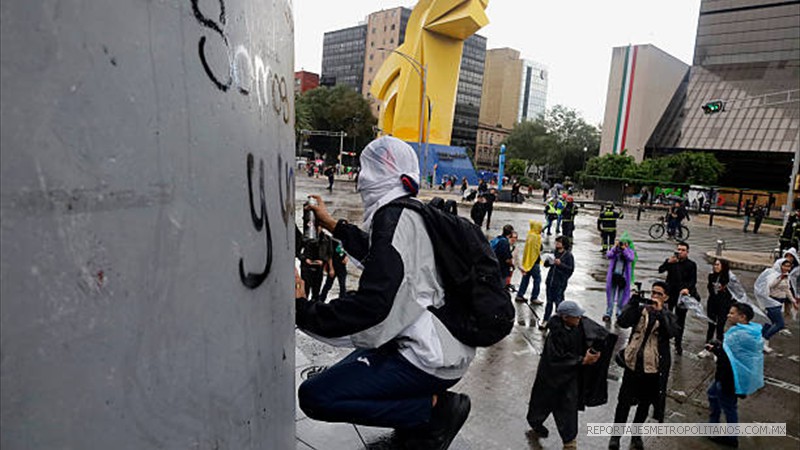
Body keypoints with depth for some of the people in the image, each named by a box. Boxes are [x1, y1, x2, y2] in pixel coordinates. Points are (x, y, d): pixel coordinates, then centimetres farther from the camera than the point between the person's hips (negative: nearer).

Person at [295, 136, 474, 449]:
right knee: (346, 369, 29)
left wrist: (302, 310, -19)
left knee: (314, 396, -14)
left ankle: (436, 408, -7)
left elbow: (371, 305, -28)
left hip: (430, 358, -10)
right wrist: (332, 225, 36)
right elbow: (378, 255, 31)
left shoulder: (394, 217, -18)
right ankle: (418, 421, 14)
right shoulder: (412, 213, 12)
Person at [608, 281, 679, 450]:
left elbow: (671, 332, -19)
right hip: (633, 362, -1)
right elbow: (623, 322, -15)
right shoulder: (640, 309, 0)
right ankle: (616, 435, 17)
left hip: (653, 367, 1)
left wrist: (660, 312, -27)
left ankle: (636, 434, 34)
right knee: (624, 401, 4)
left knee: (645, 403, 16)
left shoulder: (668, 316, 1)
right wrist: (634, 301, -21)